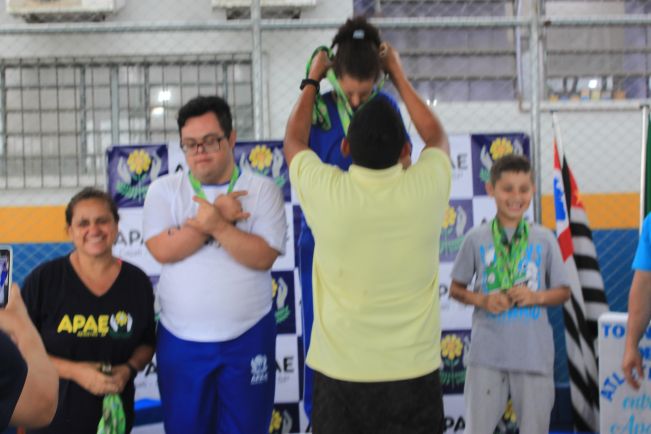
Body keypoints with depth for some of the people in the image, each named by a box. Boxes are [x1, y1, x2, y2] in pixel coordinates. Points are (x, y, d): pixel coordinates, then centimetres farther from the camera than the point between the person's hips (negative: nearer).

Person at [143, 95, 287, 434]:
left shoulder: (262, 190, -3)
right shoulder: (164, 190, 2)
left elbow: (263, 256, -13)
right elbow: (162, 250, -12)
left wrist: (217, 225, -24)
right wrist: (218, 217, -15)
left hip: (248, 339, -1)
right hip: (180, 341, 1)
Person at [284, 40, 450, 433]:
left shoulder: (325, 192, -12)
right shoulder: (425, 187, -9)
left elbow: (294, 140, 12)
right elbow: (438, 137, 16)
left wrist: (313, 79, 24)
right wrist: (398, 75, 24)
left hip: (341, 375, 0)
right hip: (414, 373, 1)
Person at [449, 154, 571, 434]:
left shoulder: (544, 239, 2)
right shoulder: (476, 238, 0)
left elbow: (564, 291, 8)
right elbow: (456, 288, 8)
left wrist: (537, 296, -11)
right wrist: (481, 300, -11)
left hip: (534, 352, 1)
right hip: (487, 352, -1)